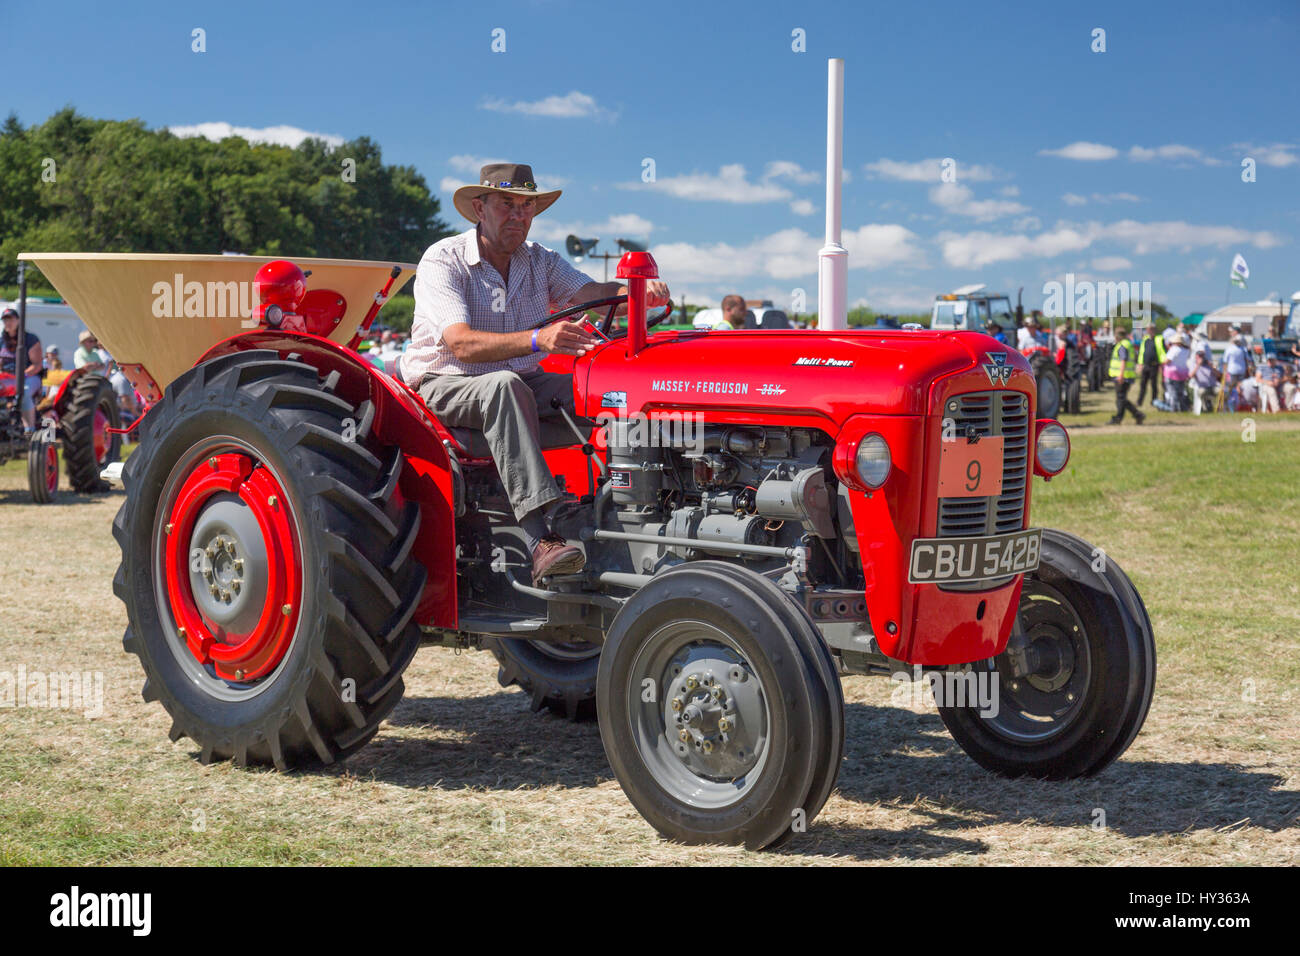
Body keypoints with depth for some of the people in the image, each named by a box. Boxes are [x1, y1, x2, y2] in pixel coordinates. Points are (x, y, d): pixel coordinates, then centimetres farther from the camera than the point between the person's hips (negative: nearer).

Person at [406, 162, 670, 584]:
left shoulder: (540, 261, 9)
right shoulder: (442, 261, -11)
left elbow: (591, 292, -8)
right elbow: (461, 344, -26)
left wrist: (639, 291, -32)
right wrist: (538, 339, -42)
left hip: (520, 383, 6)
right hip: (444, 386, -6)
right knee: (505, 385, -38)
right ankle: (541, 540, -49)